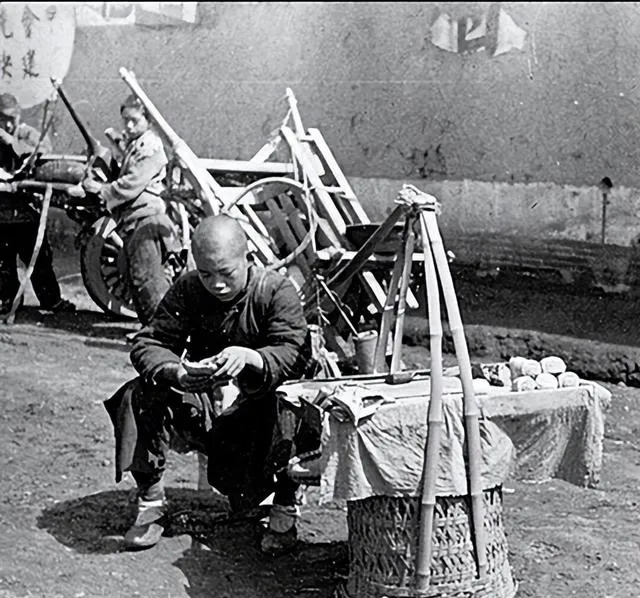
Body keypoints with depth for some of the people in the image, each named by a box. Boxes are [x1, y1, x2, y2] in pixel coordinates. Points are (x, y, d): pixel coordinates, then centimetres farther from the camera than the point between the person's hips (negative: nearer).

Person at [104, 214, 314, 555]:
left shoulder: (277, 291, -11)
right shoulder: (187, 290, -3)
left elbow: (294, 355, -23)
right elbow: (147, 344, -10)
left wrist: (249, 357, -45)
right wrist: (175, 371, -34)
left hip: (257, 405, -3)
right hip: (203, 406, 3)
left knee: (286, 409, -35)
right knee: (141, 396, -21)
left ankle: (285, 509, -13)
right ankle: (150, 502, -8)